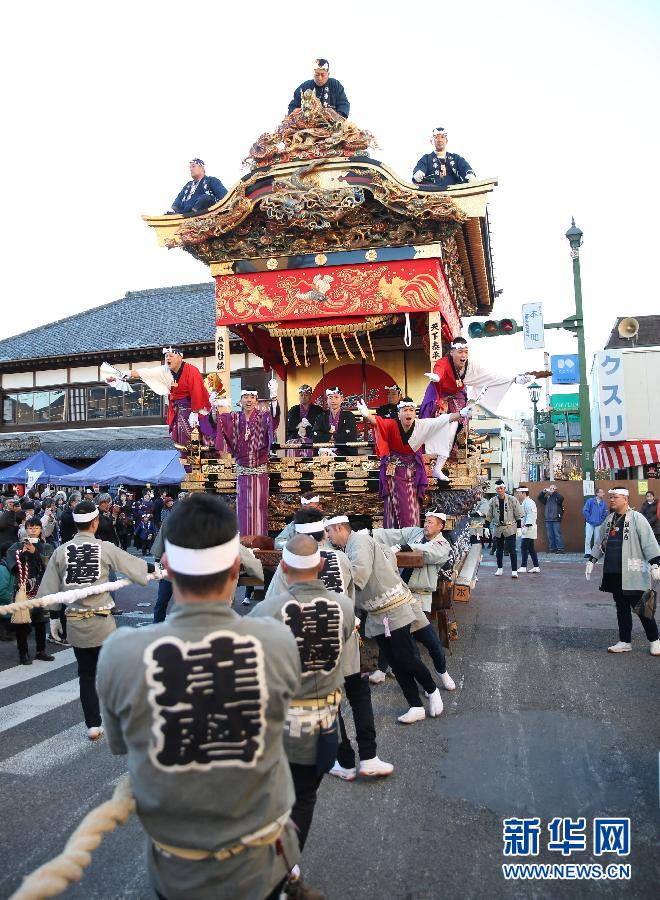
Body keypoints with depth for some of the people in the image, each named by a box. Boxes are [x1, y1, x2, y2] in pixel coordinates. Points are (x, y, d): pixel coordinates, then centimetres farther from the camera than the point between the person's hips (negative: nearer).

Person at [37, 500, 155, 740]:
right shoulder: (105, 548, -8)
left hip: (74, 622, 3)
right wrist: (156, 568, 19)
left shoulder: (61, 551, 0)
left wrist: (54, 617, 14)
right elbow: (134, 565, 2)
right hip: (102, 621, -3)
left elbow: (51, 590, 4)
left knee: (86, 675, 14)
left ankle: (93, 725, 18)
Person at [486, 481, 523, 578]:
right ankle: (500, 568, 26)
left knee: (512, 550, -8)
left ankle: (514, 571, -5)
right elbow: (489, 516, 11)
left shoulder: (512, 500, -3)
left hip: (510, 528, -3)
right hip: (497, 529, 3)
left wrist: (519, 528, -4)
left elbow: (518, 515, 0)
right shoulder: (493, 501, 4)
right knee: (499, 550, 11)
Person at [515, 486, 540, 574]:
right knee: (531, 548, 11)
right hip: (527, 529, 11)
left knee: (524, 547, -8)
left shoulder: (528, 502, -15)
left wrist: (526, 526, -25)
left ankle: (523, 567, -5)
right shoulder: (524, 502, 18)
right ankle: (536, 567, 13)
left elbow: (530, 516, -22)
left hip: (529, 528, -11)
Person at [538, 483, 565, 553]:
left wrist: (554, 492, -21)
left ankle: (560, 548, -3)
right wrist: (543, 492, -3)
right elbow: (540, 498, 11)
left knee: (557, 534, -7)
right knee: (550, 535, 6)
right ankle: (552, 548, 12)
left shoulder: (557, 496, 1)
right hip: (548, 519, 5)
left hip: (556, 519, -5)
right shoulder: (547, 497, 15)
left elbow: (561, 498, -18)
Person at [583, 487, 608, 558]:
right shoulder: (590, 501, -8)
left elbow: (605, 514, 6)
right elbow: (585, 510, -7)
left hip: (599, 524, 2)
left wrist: (601, 520, -1)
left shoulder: (604, 503, -1)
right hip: (590, 523, -2)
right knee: (588, 538, -4)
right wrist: (589, 519, -6)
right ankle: (587, 552, 3)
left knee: (597, 539, 5)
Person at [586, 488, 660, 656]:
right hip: (613, 573, 7)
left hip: (633, 573, -7)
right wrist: (591, 561, 18)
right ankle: (625, 642, 20)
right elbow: (602, 543, 22)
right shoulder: (609, 519, 13)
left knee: (641, 608, 0)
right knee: (621, 608, 12)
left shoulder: (636, 518, -9)